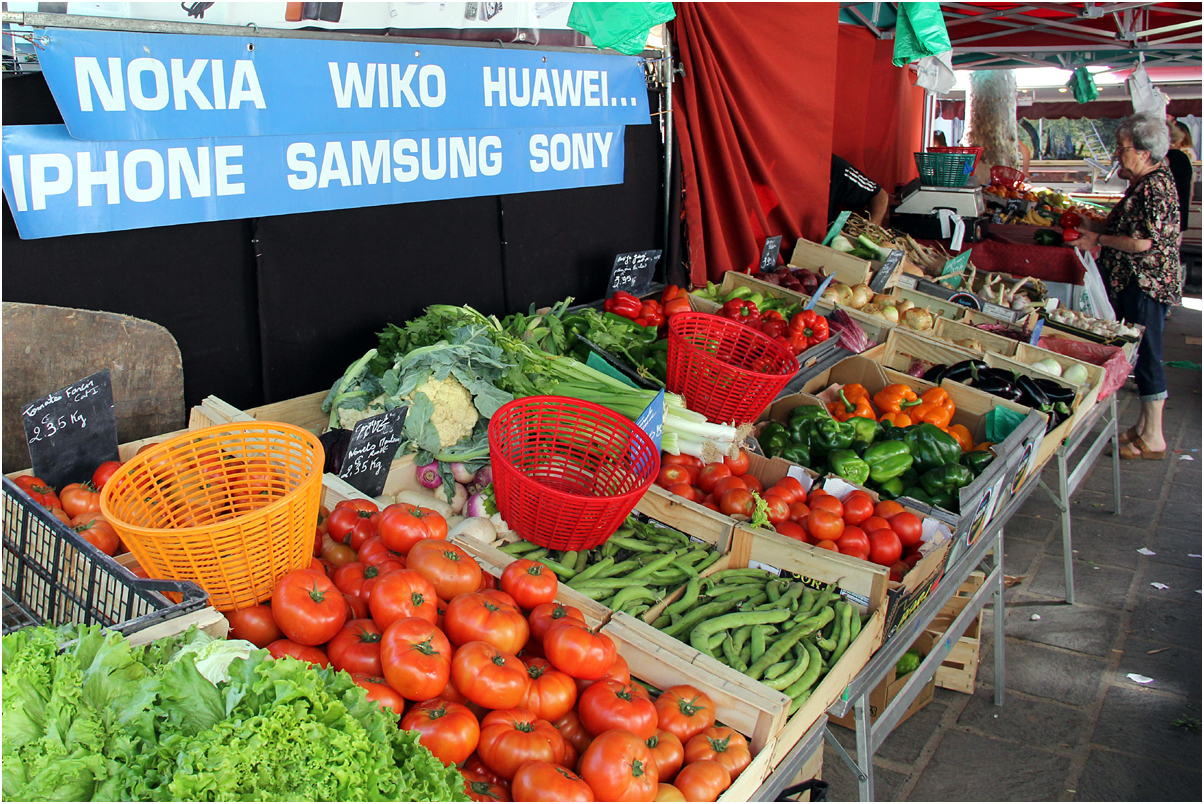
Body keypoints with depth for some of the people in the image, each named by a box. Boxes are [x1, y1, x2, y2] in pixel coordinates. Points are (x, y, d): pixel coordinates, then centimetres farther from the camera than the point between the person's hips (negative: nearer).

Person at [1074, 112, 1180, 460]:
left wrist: (1099, 239, -15)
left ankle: (1153, 439, 6)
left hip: (1147, 285, -10)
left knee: (1146, 356, -3)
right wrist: (1091, 227, 11)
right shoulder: (1143, 184, 13)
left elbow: (1143, 242, -24)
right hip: (1134, 284, 10)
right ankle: (1144, 427, 27)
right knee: (1140, 355, 16)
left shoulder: (1156, 187, -19)